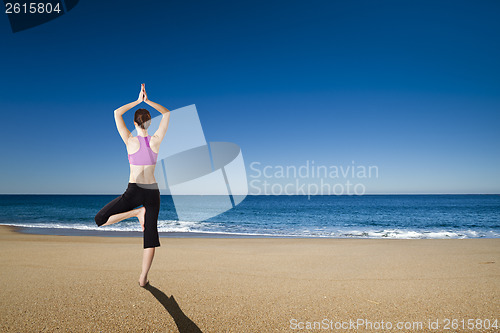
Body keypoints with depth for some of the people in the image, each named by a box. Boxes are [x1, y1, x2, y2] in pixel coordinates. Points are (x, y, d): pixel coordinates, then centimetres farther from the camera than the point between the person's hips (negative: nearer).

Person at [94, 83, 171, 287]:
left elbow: (117, 113, 5)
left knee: (100, 220, 8)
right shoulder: (156, 140, -3)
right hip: (152, 192, 3)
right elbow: (167, 113, 10)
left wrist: (137, 101, 6)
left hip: (134, 191, -3)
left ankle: (137, 212, -9)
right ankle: (143, 278, 10)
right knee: (151, 233, 7)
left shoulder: (130, 141, -6)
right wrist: (147, 101, 6)